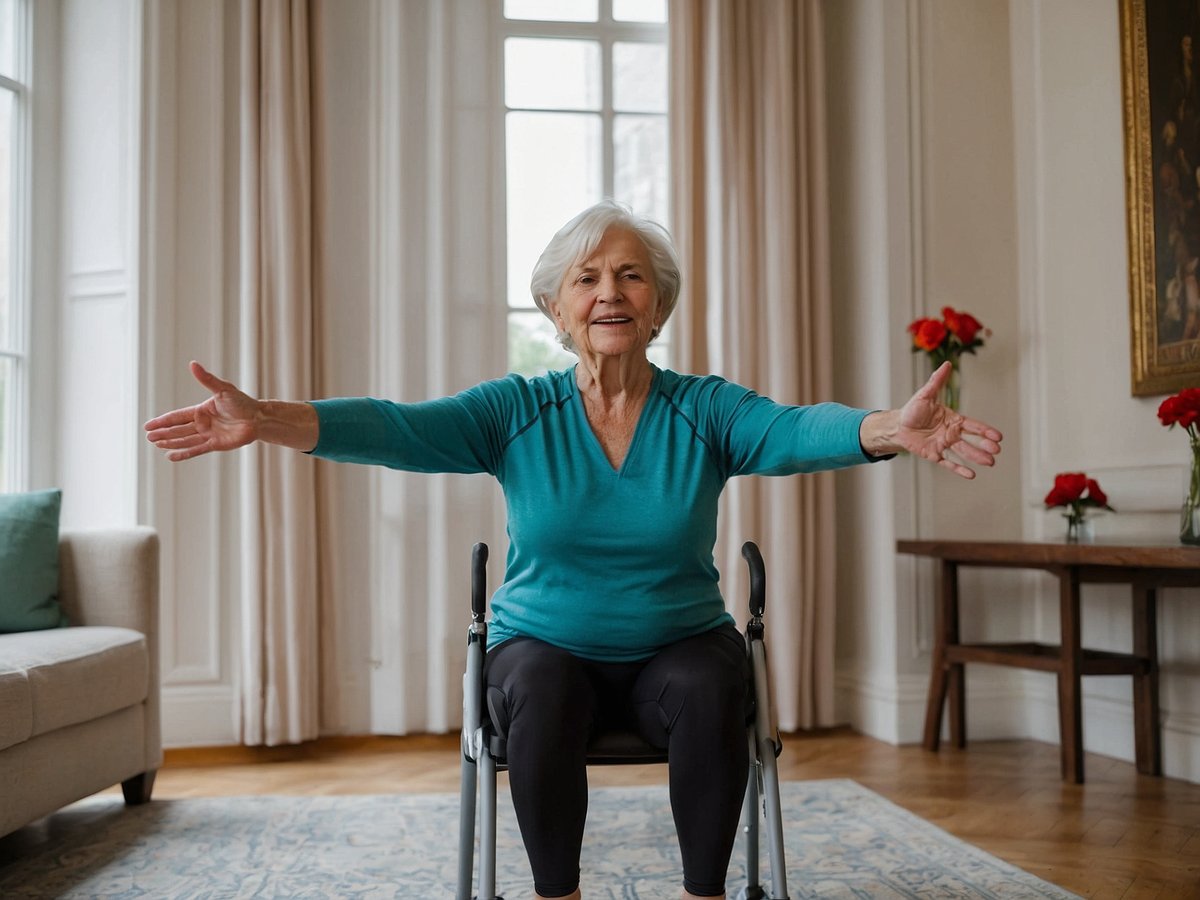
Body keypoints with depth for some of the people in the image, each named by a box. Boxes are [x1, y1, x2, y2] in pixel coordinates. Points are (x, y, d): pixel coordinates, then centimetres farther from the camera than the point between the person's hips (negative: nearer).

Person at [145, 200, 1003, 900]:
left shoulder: (705, 410, -3)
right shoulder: (518, 412, -2)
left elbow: (794, 431, -23)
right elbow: (394, 427, -17)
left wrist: (890, 428, -46)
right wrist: (264, 420, -34)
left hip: (680, 644, 0)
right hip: (545, 644, 0)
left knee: (711, 693, -31)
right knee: (541, 695, -32)